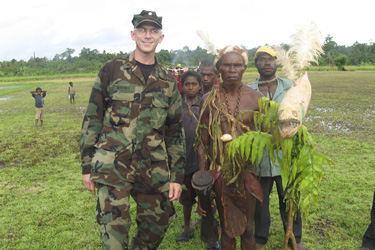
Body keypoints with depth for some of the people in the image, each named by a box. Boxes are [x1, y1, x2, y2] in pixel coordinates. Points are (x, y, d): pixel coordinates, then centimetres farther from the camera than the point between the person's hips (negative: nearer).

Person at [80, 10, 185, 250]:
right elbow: (92, 119, 2)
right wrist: (87, 165, 0)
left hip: (154, 170, 3)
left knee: (157, 226, 14)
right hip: (112, 167, -3)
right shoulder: (112, 70, 2)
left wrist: (177, 176, 6)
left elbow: (176, 131, 10)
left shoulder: (168, 81, 9)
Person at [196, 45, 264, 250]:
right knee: (227, 229, 14)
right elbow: (203, 144, 0)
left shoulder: (255, 98, -4)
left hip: (247, 169, 0)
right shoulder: (209, 100, -4)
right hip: (220, 171, 0)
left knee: (247, 229, 12)